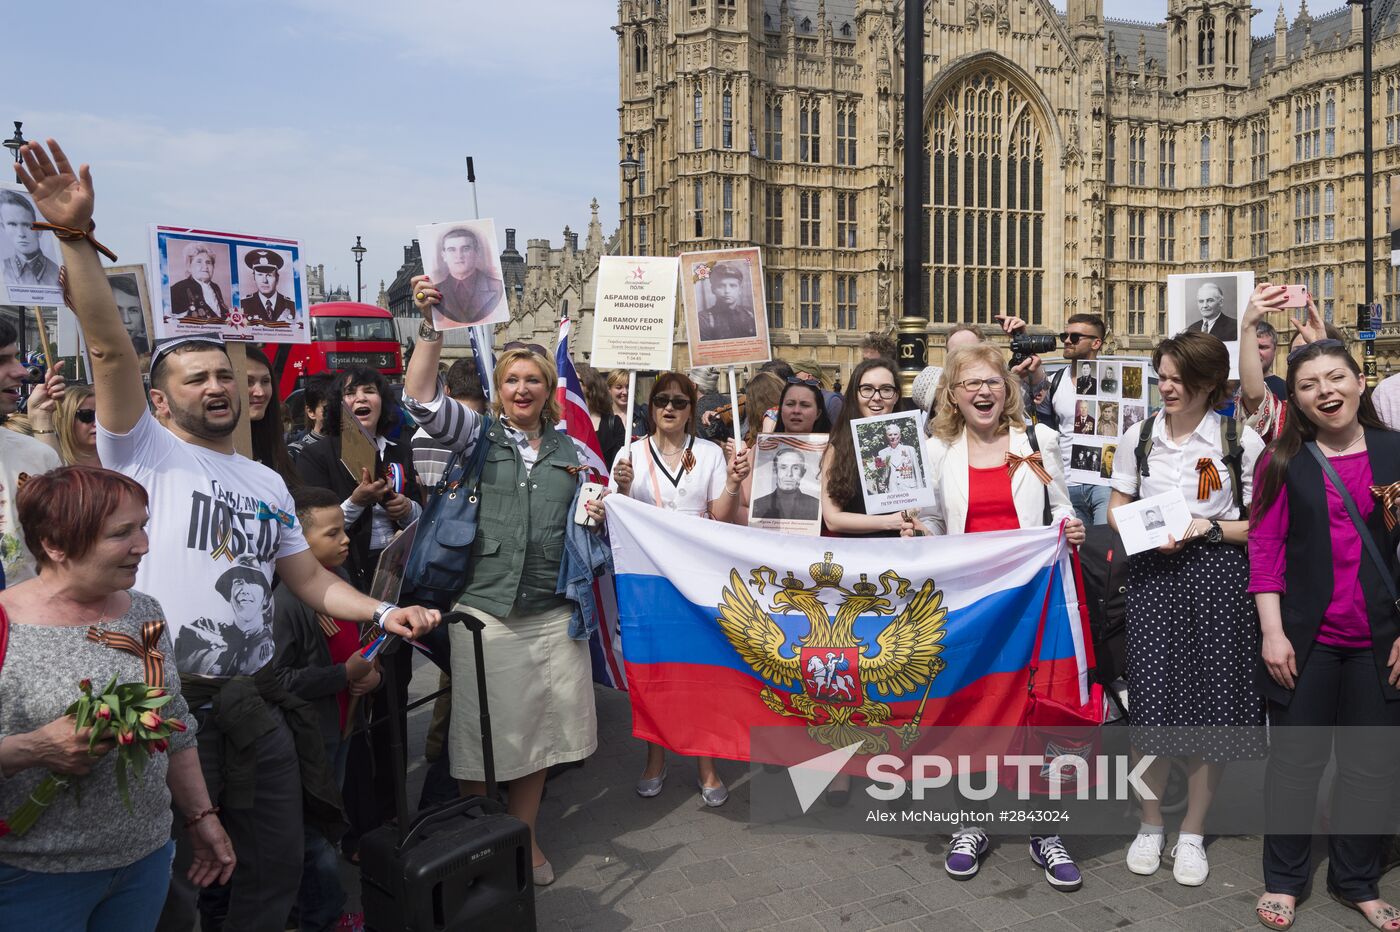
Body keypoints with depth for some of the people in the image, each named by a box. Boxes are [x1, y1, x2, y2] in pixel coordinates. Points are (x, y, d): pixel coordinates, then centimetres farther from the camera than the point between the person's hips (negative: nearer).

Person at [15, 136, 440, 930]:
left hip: (252, 701, 5)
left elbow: (310, 578, 13)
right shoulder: (143, 452, -3)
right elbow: (110, 347, -17)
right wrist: (77, 237, -27)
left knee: (278, 865, 15)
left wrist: (382, 612, -1)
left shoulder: (267, 482, 13)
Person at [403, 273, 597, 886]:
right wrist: (433, 327, -22)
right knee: (481, 730, 7)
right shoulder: (478, 436, 1)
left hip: (551, 613, 3)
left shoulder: (569, 451, 9)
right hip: (484, 610, -2)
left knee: (537, 726, 13)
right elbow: (422, 398, -15)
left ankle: (524, 837, 33)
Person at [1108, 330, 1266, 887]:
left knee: (1209, 705, 5)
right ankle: (1150, 825, 22)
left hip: (1219, 575, -1)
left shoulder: (1242, 441, 0)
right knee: (1151, 701, 0)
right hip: (1153, 575, 1)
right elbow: (1117, 509, 11)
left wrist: (1209, 529, -13)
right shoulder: (1139, 435, 7)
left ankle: (1192, 833, 23)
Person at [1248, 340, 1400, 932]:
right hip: (1304, 638, -2)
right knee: (1295, 760, 8)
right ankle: (1284, 880, 25)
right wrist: (1272, 632, -10)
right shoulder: (1284, 460, -2)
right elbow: (1265, 547, -4)